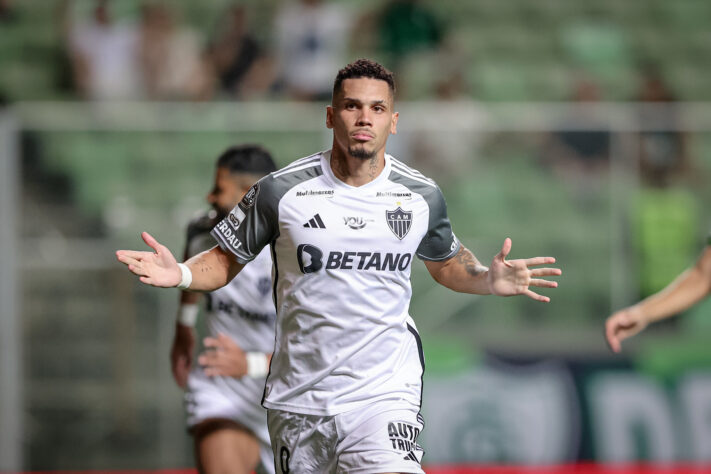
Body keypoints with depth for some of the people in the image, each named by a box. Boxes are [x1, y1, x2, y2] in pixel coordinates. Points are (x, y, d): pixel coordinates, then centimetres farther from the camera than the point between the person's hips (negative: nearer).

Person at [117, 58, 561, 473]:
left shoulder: (422, 196, 3)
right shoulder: (281, 190, -3)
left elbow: (445, 262, 21)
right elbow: (227, 259, 8)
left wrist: (489, 279, 2)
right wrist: (180, 273, -12)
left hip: (384, 396, -1)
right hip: (297, 399, 1)